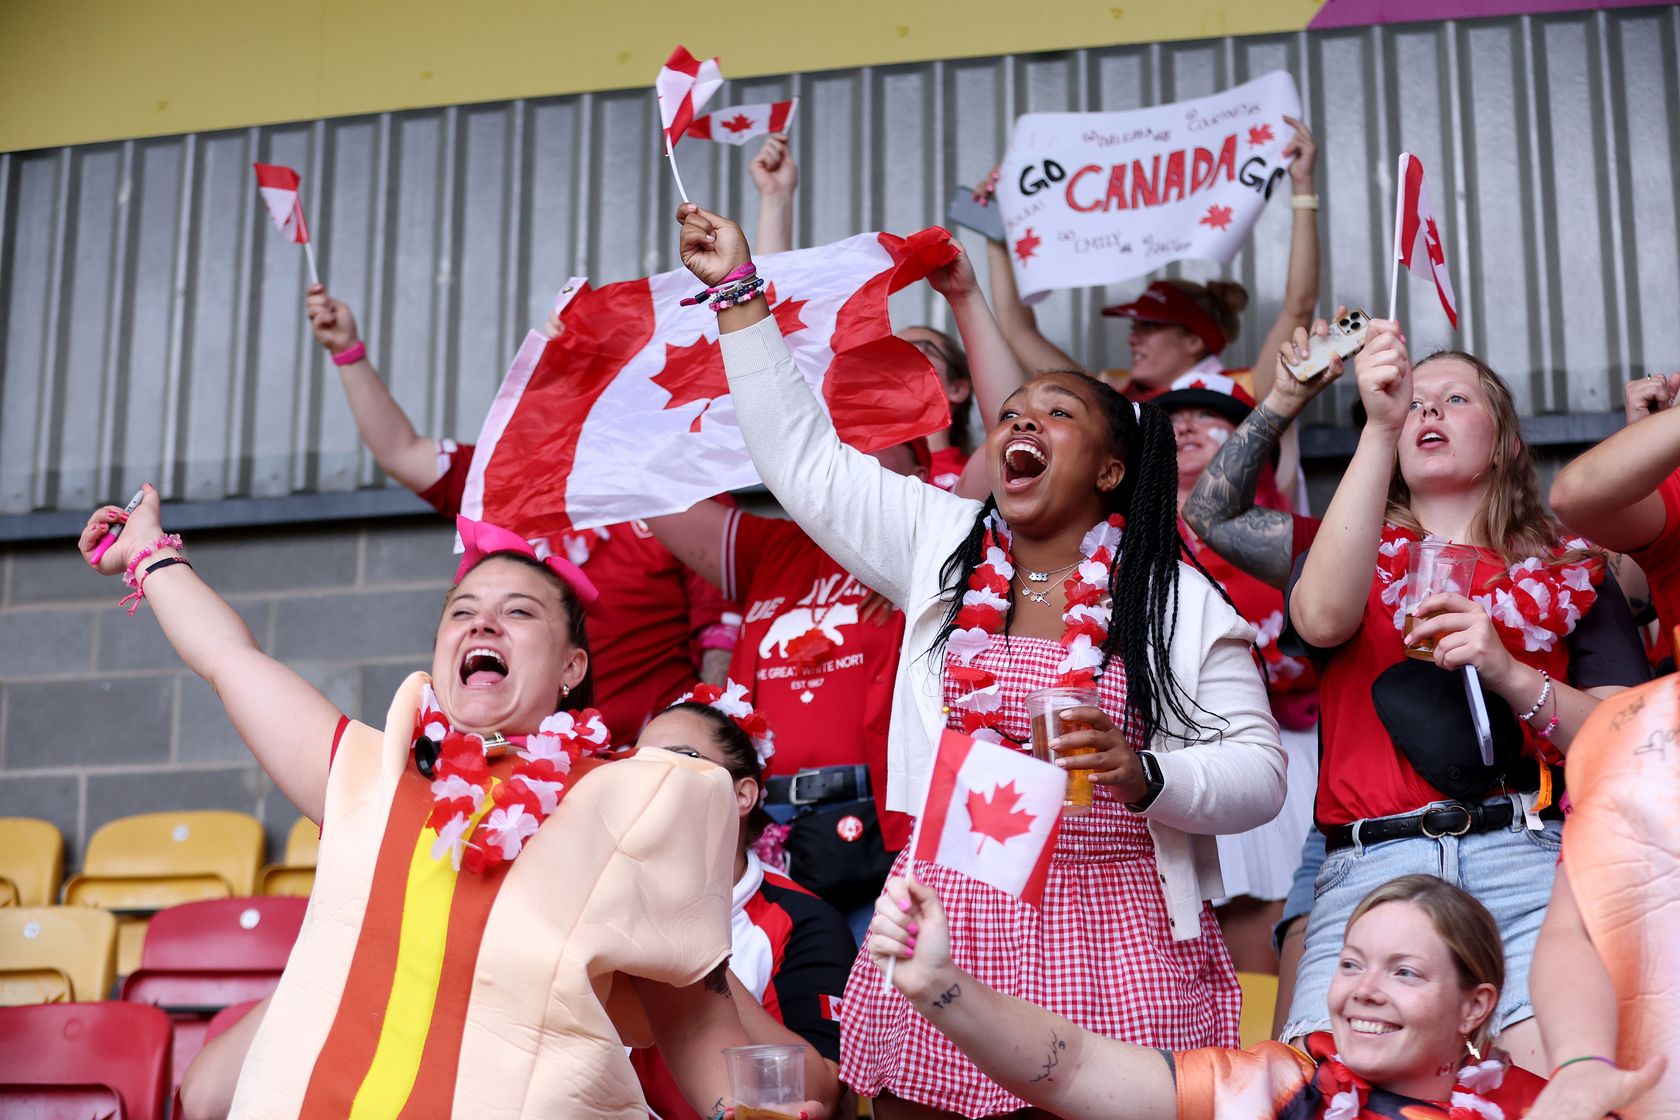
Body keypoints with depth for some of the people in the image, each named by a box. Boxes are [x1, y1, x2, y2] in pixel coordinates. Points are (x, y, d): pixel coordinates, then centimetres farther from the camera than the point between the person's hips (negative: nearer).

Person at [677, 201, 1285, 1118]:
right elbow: (804, 460, 14)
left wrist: (1141, 773, -20)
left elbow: (1258, 773, -2)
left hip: (1110, 930, -2)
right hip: (948, 919, 3)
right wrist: (738, 291, 15)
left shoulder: (1182, 602, 2)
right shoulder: (943, 544, 11)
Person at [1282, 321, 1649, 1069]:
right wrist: (1379, 429, -9)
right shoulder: (1354, 557, 21)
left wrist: (1510, 674, -6)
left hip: (1530, 853, 0)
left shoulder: (1570, 576, 21)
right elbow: (1322, 620, -5)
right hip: (1371, 863, 0)